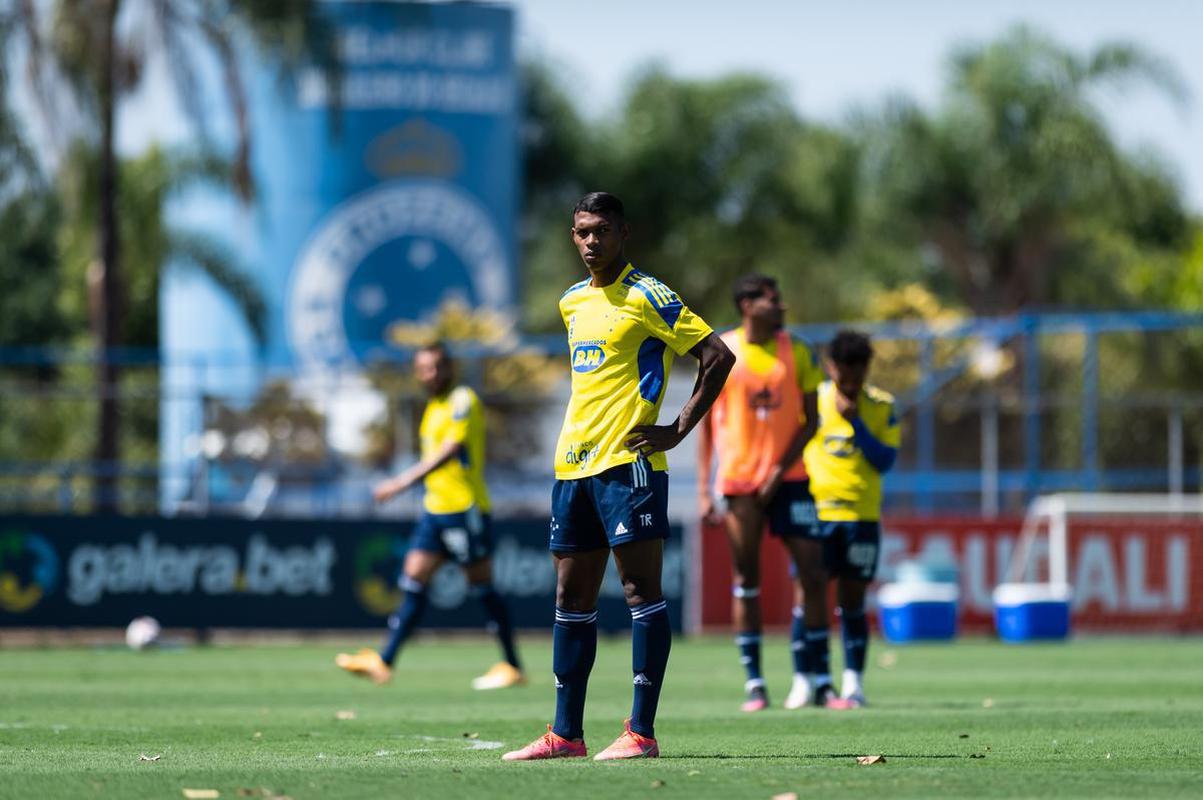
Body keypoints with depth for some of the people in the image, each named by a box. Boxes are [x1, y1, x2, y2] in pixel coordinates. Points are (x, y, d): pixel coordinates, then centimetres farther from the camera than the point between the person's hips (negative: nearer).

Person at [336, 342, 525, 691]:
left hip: (465, 508, -8)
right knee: (414, 580, 1)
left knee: (482, 585, -3)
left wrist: (405, 481, -28)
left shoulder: (463, 400, -10)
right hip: (435, 508, 8)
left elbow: (451, 450, -22)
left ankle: (512, 667, 5)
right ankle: (383, 662, -2)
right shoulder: (433, 407, 16)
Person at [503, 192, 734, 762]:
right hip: (573, 462, 8)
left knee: (640, 589, -7)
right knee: (571, 597, 8)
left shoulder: (647, 297, -6)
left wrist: (678, 431, -12)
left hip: (628, 461, -8)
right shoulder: (573, 302, 16)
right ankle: (566, 733, 12)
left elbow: (718, 356, -10)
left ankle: (642, 731, -9)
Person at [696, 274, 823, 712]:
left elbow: (809, 419, 3)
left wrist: (780, 470, -9)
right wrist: (704, 490, -3)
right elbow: (705, 423, 2)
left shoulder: (796, 352, 3)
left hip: (788, 477, 1)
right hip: (739, 478, -1)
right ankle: (754, 683, 5)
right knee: (746, 579, 1)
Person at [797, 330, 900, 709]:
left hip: (861, 514, 0)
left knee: (852, 599, 3)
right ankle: (816, 679, -4)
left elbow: (885, 461, -5)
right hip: (814, 509, 0)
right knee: (812, 588, -9)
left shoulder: (881, 406, 3)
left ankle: (853, 683, 6)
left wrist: (855, 422, -13)